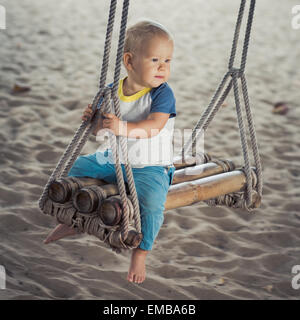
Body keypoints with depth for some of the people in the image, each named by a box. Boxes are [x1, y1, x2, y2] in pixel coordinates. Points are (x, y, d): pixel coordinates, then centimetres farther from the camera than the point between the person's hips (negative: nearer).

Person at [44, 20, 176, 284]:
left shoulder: (162, 94, -15)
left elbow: (154, 126, -31)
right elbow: (101, 129, 7)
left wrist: (125, 128, -47)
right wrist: (92, 118, -16)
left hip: (150, 168, -6)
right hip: (114, 162, 6)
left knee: (151, 200, -33)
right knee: (78, 166, 8)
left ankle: (140, 255, -12)